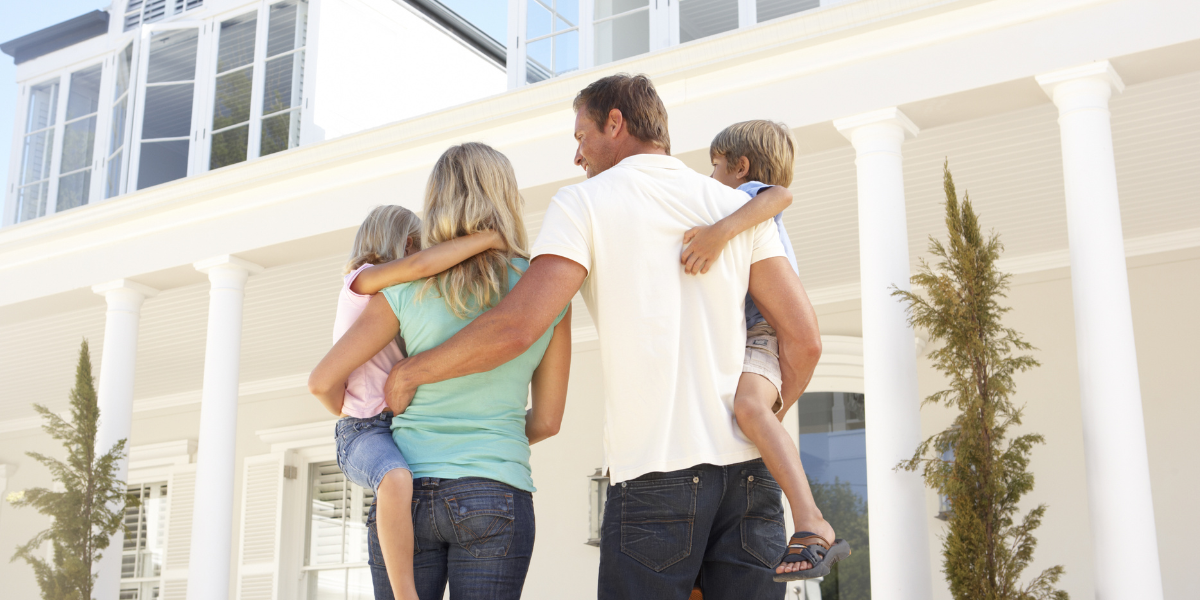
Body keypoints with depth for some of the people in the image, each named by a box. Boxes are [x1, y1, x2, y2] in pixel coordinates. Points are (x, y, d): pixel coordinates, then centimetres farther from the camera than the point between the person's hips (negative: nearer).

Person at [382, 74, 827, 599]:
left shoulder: (584, 204, 0)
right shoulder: (738, 207, 12)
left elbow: (515, 327, -11)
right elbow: (804, 340, 6)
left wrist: (410, 371, 3)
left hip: (656, 472, -4)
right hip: (748, 474, 4)